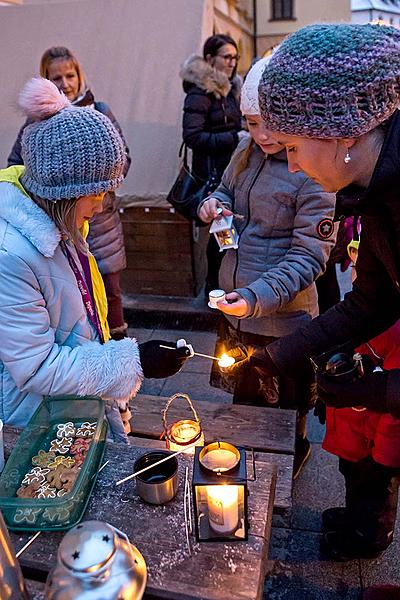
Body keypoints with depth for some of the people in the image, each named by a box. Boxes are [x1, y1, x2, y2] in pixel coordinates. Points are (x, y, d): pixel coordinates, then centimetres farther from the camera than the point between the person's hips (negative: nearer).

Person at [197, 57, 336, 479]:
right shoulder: (247, 151, 2)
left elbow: (308, 257, -21)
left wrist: (257, 297, -34)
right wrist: (213, 204, -5)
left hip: (282, 314, -6)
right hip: (235, 305, 7)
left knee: (286, 403, 18)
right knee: (244, 396, 26)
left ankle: (294, 453, 48)